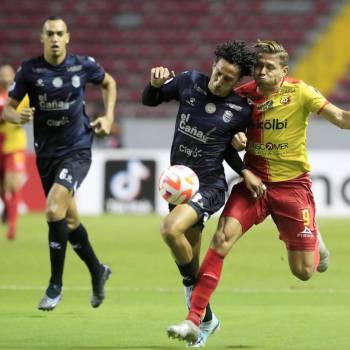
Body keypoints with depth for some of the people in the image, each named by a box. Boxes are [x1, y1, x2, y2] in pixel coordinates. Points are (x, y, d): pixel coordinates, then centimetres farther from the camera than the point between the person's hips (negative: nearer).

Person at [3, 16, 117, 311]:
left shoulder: (83, 65, -6)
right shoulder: (29, 70, -5)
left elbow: (109, 82, 15)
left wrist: (108, 117, 4)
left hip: (77, 150, -3)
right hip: (46, 152, 3)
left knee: (54, 209, -22)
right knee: (69, 220, 12)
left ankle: (56, 284, -10)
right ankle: (98, 271, 36)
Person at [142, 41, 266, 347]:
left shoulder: (241, 111, -10)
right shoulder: (190, 82, -5)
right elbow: (150, 100, 9)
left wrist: (245, 172, -7)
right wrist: (155, 83, -11)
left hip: (210, 186, -5)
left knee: (171, 229, -30)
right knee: (190, 261, 11)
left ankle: (191, 285, -6)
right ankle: (206, 320, 30)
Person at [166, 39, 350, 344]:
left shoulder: (299, 93, -12)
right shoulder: (244, 94, -3)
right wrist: (234, 139, -13)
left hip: (292, 184, -2)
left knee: (304, 272, 2)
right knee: (222, 239, -20)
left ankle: (313, 239, 41)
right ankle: (194, 321, -19)